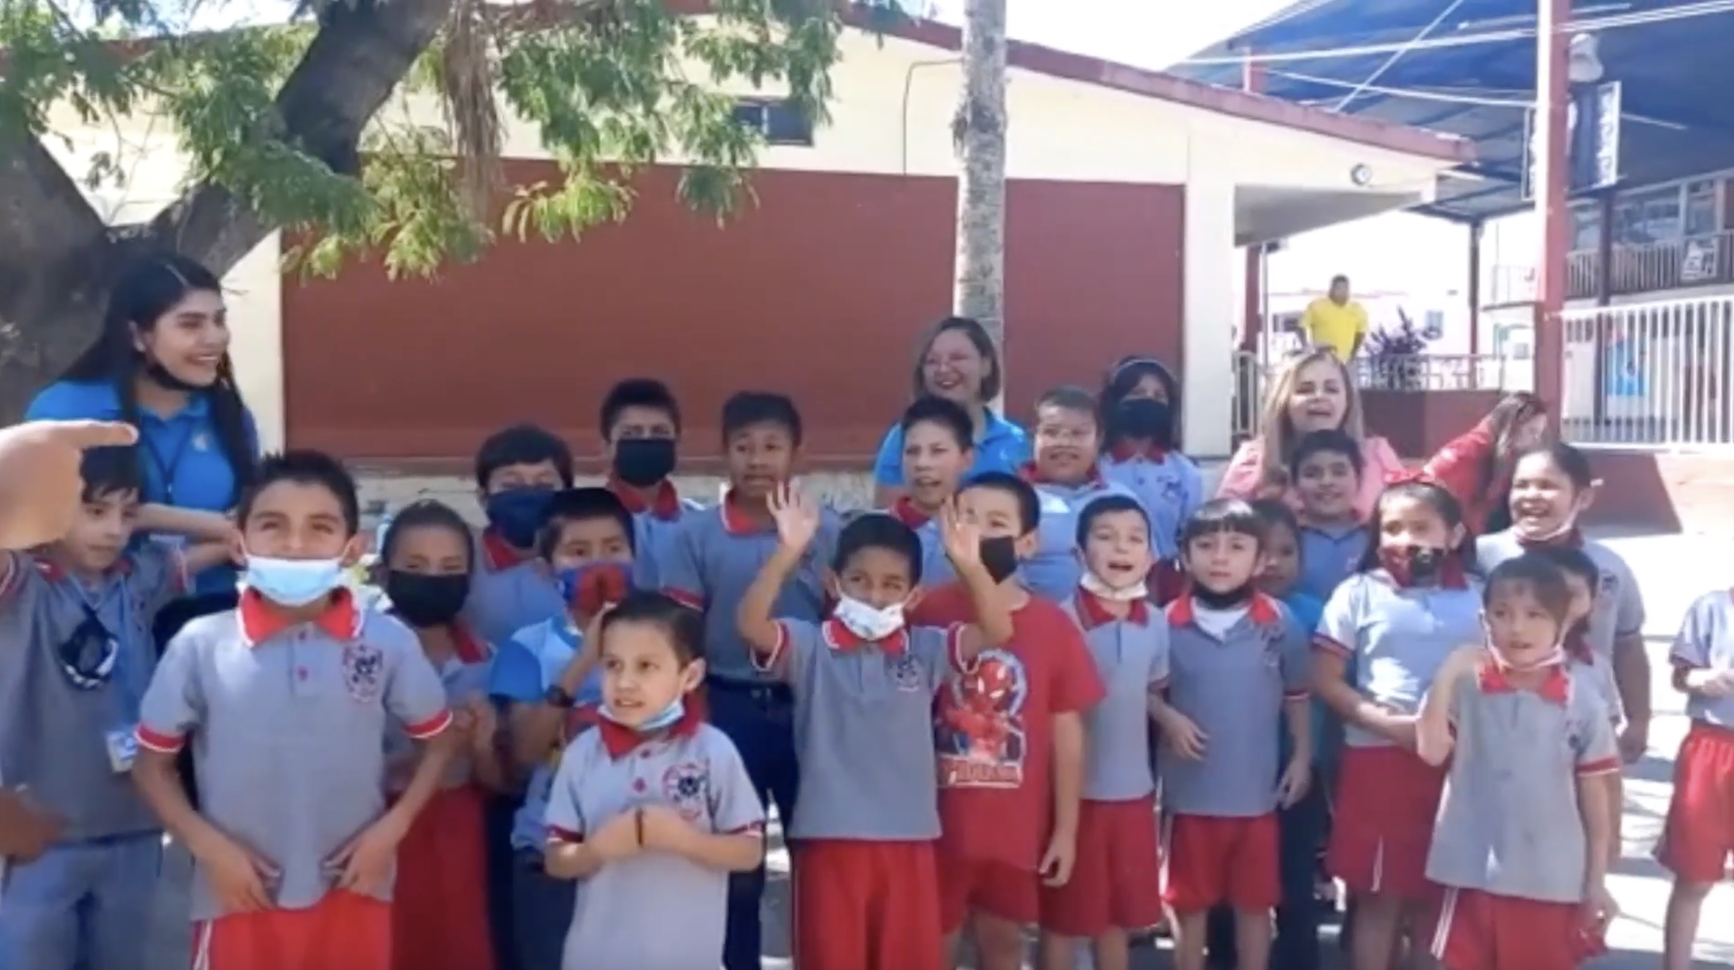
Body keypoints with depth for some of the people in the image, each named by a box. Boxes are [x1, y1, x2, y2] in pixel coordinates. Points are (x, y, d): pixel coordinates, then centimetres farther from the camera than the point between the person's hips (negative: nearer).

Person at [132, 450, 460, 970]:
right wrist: (207, 845, -9)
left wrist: (392, 827, -5)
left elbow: (439, 738, 6)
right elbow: (151, 761, 2)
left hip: (353, 895, 1)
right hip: (241, 897, 0)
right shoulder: (200, 644, -9)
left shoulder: (389, 641, -7)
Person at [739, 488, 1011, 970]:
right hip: (829, 838, -2)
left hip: (908, 839, 2)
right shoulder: (809, 647, -2)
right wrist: (788, 552, -32)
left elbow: (998, 631, -8)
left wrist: (969, 566, -24)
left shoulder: (925, 650, 4)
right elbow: (751, 625, -20)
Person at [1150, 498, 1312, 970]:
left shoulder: (1279, 622, -4)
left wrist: (1302, 756, 6)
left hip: (1256, 790, 1)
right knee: (1189, 903, 12)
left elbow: (1297, 695, 6)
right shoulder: (1169, 623, -6)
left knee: (1255, 903, 14)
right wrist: (1168, 719, -15)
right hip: (1190, 789, 0)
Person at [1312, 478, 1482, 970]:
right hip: (1377, 756, -2)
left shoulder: (1477, 598, 4)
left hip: (1454, 760, 3)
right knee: (1379, 895, 4)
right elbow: (1324, 678, -5)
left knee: (1434, 893, 12)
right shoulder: (1360, 593, -3)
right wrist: (1386, 722, -16)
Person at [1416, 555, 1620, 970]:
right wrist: (1445, 677, -21)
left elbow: (1592, 794, 2)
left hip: (1552, 880, 0)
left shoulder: (1582, 699, -4)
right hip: (1473, 871, 0)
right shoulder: (1466, 686, -6)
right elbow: (1430, 751, -18)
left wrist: (1597, 881, 3)